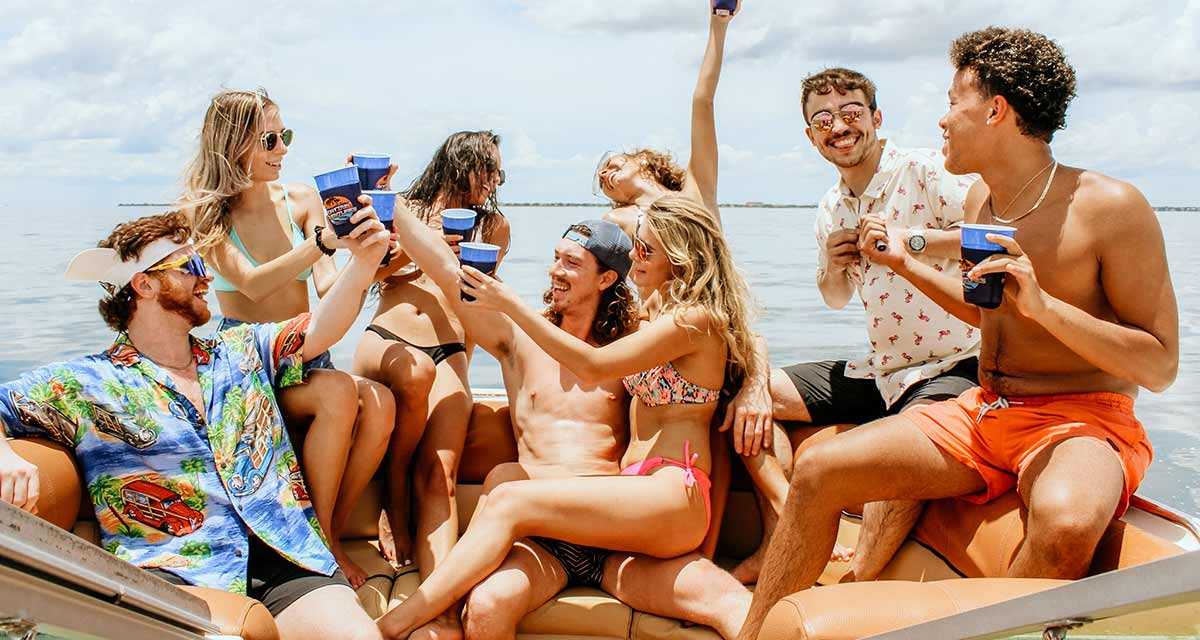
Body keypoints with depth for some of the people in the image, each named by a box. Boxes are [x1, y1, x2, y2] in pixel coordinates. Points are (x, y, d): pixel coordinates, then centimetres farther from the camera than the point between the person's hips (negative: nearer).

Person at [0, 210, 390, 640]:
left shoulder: (239, 351, 22)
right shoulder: (83, 383, 10)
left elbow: (317, 330, 16)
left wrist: (363, 262, 0)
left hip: (286, 558, 4)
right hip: (170, 572, -3)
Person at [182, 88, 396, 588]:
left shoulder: (301, 199, 8)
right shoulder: (204, 212, 0)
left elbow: (328, 287, -2)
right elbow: (253, 284, -16)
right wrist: (325, 240, -27)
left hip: (306, 354, 3)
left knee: (379, 403, -29)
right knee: (340, 392, -33)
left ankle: (328, 533, -14)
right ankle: (317, 540, -19)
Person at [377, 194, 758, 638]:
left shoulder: (696, 319, -7)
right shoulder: (660, 320, 23)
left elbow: (594, 367, -14)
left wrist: (509, 303, -11)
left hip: (674, 498, -9)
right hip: (640, 491, 9)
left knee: (509, 502, -23)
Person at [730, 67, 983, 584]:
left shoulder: (925, 170, -11)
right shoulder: (830, 209, 11)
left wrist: (910, 241, -27)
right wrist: (832, 266, 2)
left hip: (952, 367, -8)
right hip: (880, 369, 8)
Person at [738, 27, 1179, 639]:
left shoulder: (1111, 207, -12)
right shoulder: (985, 207, 9)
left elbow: (1160, 367, -13)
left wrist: (1042, 305, -24)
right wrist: (906, 263, 21)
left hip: (1085, 421, -6)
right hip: (983, 411, 6)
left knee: (1064, 524, -41)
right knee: (819, 468, -8)